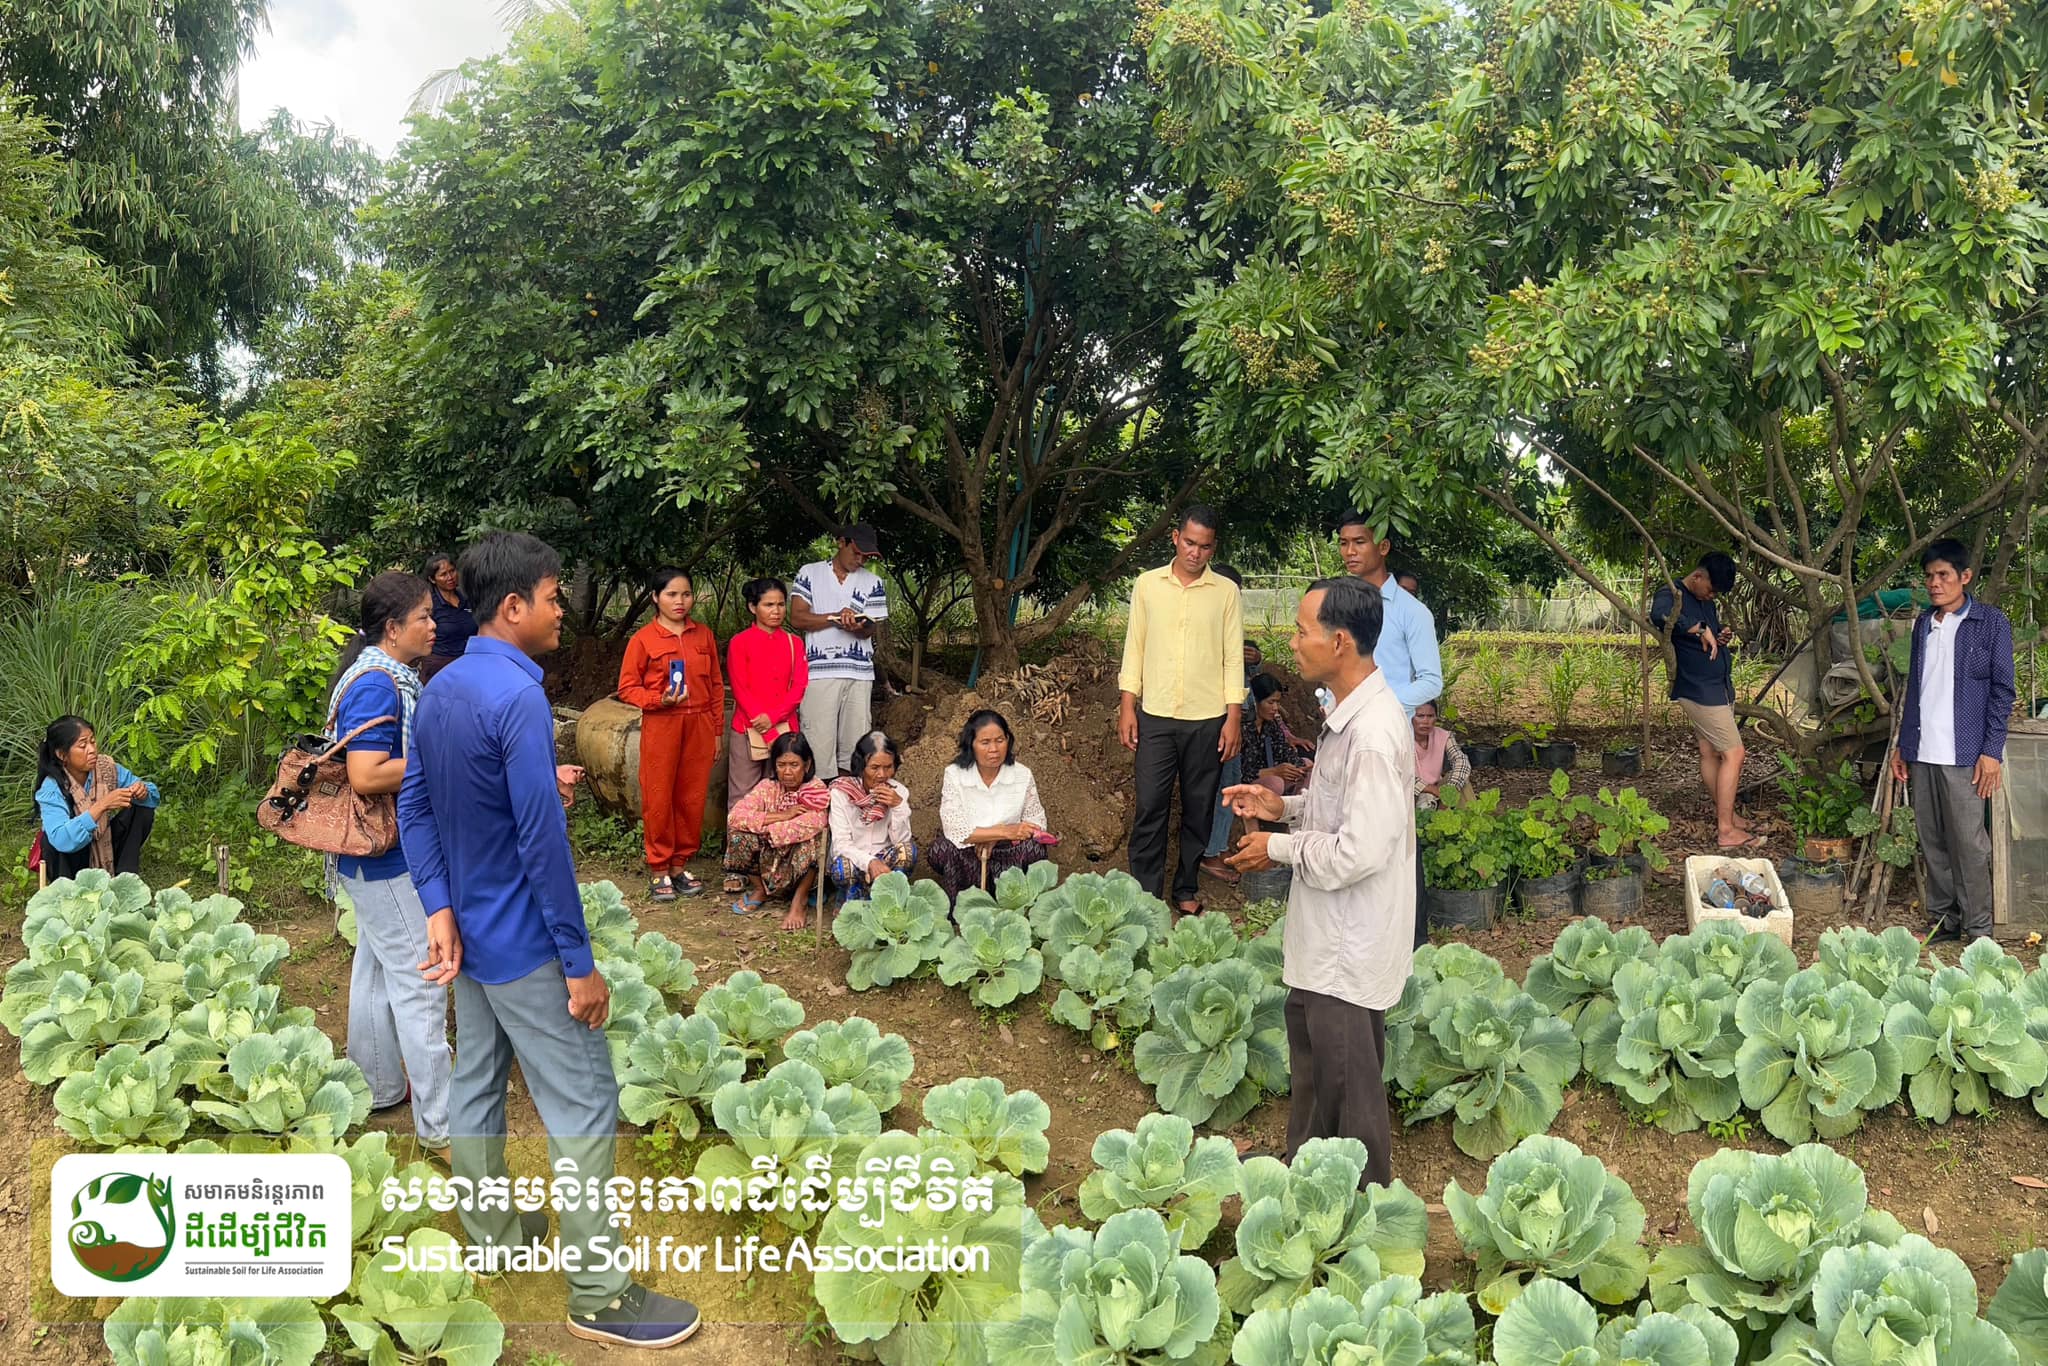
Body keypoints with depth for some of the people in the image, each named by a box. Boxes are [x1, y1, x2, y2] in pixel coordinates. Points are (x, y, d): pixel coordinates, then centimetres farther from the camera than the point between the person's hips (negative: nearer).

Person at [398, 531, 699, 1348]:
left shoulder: (437, 691, 5)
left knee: (476, 1083, 19)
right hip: (523, 942, -10)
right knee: (584, 1106, -3)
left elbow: (414, 808, 6)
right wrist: (581, 962, -20)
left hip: (466, 931, 10)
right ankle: (598, 1295, 3)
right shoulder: (519, 697, -24)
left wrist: (440, 910, -1)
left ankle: (492, 1236, 35)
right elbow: (543, 843, -25)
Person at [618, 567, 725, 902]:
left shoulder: (704, 635, 8)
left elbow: (716, 686, 12)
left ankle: (680, 866, 19)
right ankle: (659, 870, 12)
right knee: (659, 799, 1)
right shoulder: (643, 639, -2)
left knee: (692, 798, 7)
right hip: (661, 727, -3)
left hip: (699, 727, 3)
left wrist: (717, 730, 10)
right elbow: (627, 688, -1)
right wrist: (659, 700, -18)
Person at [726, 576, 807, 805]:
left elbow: (799, 686, 2)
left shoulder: (793, 642, 9)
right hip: (747, 730, -3)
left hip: (784, 728, 3)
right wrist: (769, 733, -11)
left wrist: (772, 717, -13)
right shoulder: (740, 642, -1)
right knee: (742, 797, -1)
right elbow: (740, 690, -6)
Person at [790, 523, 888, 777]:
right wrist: (836, 617, -12)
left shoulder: (872, 582, 13)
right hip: (819, 671, -2)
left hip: (859, 672, 2)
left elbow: (870, 629, 7)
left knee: (855, 743, 2)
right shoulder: (809, 573, 8)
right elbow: (797, 618, 0)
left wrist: (858, 627, -17)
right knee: (819, 741, -7)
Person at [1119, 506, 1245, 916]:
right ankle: (1145, 893, 8)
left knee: (1199, 809, 8)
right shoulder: (1148, 584, 4)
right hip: (1155, 716, 0)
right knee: (1150, 807, -2)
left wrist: (1234, 718, -3)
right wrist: (1127, 707, 1)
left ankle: (1187, 890, 21)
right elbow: (1134, 647, 7)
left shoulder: (1226, 592, 1)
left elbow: (1233, 658, 2)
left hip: (1207, 720, 0)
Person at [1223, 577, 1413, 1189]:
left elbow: (1360, 851, -29)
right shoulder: (1352, 712, 4)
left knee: (1348, 1080, 7)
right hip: (1327, 933, 10)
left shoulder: (1372, 732, -28)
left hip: (1349, 946, -10)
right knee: (1311, 1053, 24)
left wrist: (1280, 848, -16)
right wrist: (1285, 806, 4)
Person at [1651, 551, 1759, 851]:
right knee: (1733, 753, -8)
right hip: (1699, 689, -9)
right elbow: (1659, 615, -40)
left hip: (1718, 686, 9)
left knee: (1710, 751, 15)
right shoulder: (1672, 595, -15)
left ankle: (1723, 814, 24)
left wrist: (1721, 637, 4)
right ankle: (1726, 830, -5)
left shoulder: (1707, 602, 14)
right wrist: (1701, 630, -37)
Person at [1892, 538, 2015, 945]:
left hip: (1963, 755, -5)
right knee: (1932, 842, 10)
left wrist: (1992, 751, -11)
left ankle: (1978, 930, 6)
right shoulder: (1923, 625, 14)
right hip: (1922, 754, 5)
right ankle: (1941, 919, 19)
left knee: (1969, 843, -3)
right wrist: (1902, 745, 15)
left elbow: (2002, 690, -4)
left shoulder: (1990, 623, -2)